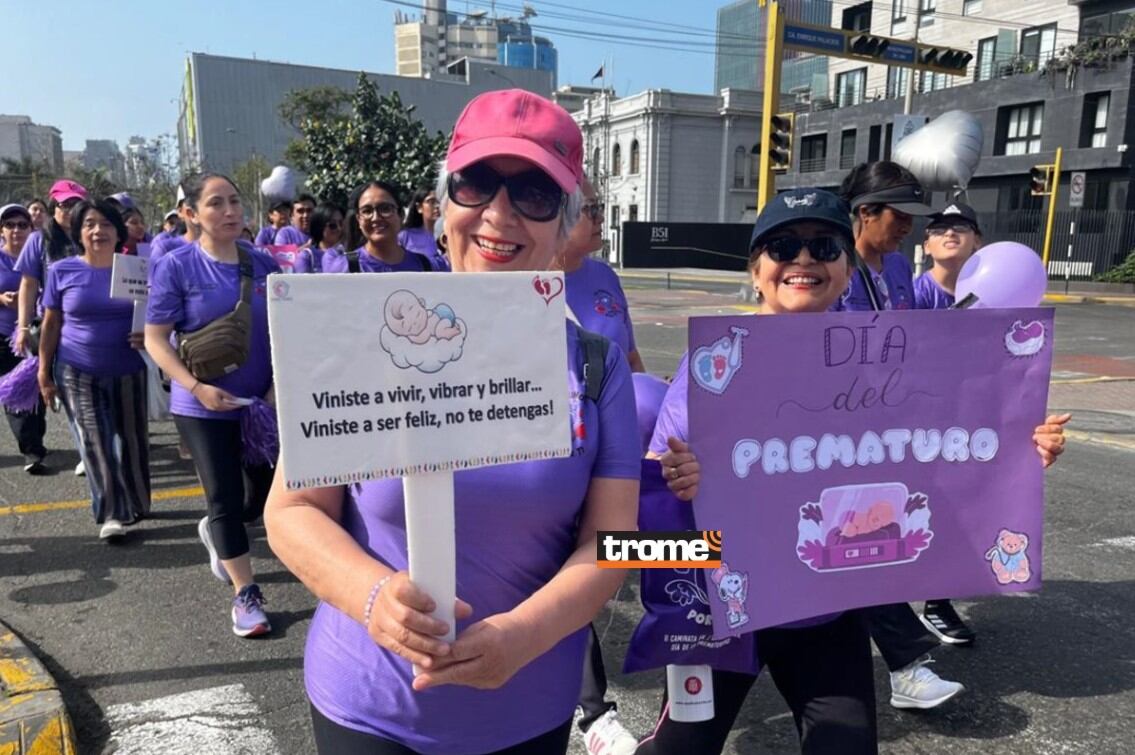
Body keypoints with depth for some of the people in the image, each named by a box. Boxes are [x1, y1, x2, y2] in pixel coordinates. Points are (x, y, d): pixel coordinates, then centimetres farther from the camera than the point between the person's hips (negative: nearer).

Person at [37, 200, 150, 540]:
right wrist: (44, 372, 2)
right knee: (96, 444, -1)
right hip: (77, 373, -1)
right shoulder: (62, 271, -1)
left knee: (132, 440, 10)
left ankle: (136, 504, 28)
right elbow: (51, 324, 5)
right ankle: (111, 514, 7)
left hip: (128, 371, 1)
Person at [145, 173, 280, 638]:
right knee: (225, 498, 3)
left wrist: (278, 385, -4)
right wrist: (196, 386, -20)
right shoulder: (175, 267, -9)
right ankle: (245, 594, 17)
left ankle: (216, 532, 46)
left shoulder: (264, 265, 1)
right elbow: (155, 339, -8)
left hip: (262, 402, 4)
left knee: (265, 493, 13)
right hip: (203, 407, -4)